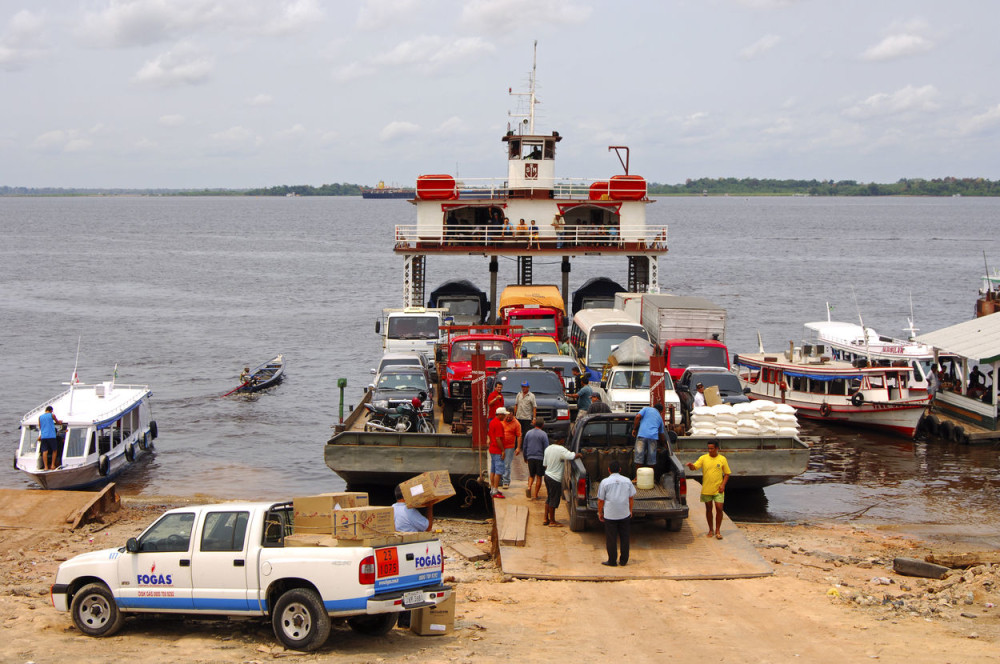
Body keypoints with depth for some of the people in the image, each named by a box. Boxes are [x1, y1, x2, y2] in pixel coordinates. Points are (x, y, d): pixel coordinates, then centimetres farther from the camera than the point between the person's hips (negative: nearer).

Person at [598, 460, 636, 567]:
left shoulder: (605, 482, -7)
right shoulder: (627, 481, 1)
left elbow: (600, 500, -3)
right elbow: (631, 498, 7)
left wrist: (600, 512, 9)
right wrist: (630, 510, 20)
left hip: (610, 515, -3)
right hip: (625, 514, 3)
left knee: (611, 539, 6)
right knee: (624, 538, 12)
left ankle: (612, 561, 10)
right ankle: (623, 561, 17)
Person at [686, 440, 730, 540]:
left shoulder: (722, 459, 0)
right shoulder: (703, 458, 0)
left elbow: (727, 474, 5)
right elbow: (694, 467, -9)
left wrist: (723, 484, -7)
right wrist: (690, 465, -33)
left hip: (718, 490, -1)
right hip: (706, 489, 1)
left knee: (719, 509, -6)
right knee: (708, 509, 9)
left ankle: (718, 531, 5)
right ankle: (710, 530, 22)